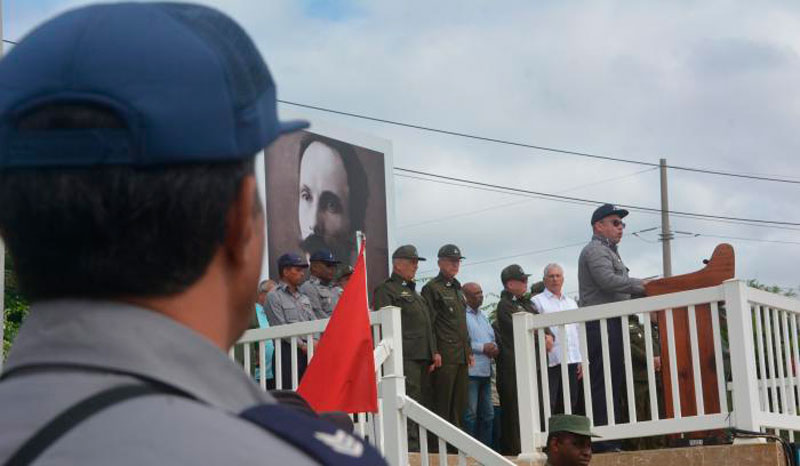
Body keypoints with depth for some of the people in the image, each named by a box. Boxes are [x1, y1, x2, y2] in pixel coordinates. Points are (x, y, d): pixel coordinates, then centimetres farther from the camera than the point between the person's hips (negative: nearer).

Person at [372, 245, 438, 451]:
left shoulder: (413, 292, 27)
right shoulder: (385, 290, -1)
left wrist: (434, 352, 19)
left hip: (422, 357, 9)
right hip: (406, 357, -9)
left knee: (426, 403, 7)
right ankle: (411, 449, -15)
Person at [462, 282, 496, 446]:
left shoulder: (482, 316, 22)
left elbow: (492, 339, 26)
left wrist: (494, 348, 3)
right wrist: (482, 348, -15)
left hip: (485, 372, 9)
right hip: (470, 371, -9)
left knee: (487, 414, 10)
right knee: (470, 415, -8)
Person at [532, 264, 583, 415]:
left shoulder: (571, 303, 23)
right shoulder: (537, 301, 5)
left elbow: (579, 333, 22)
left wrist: (582, 360, 14)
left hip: (571, 361, 6)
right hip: (550, 361, -6)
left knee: (570, 403, 6)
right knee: (548, 405, -10)